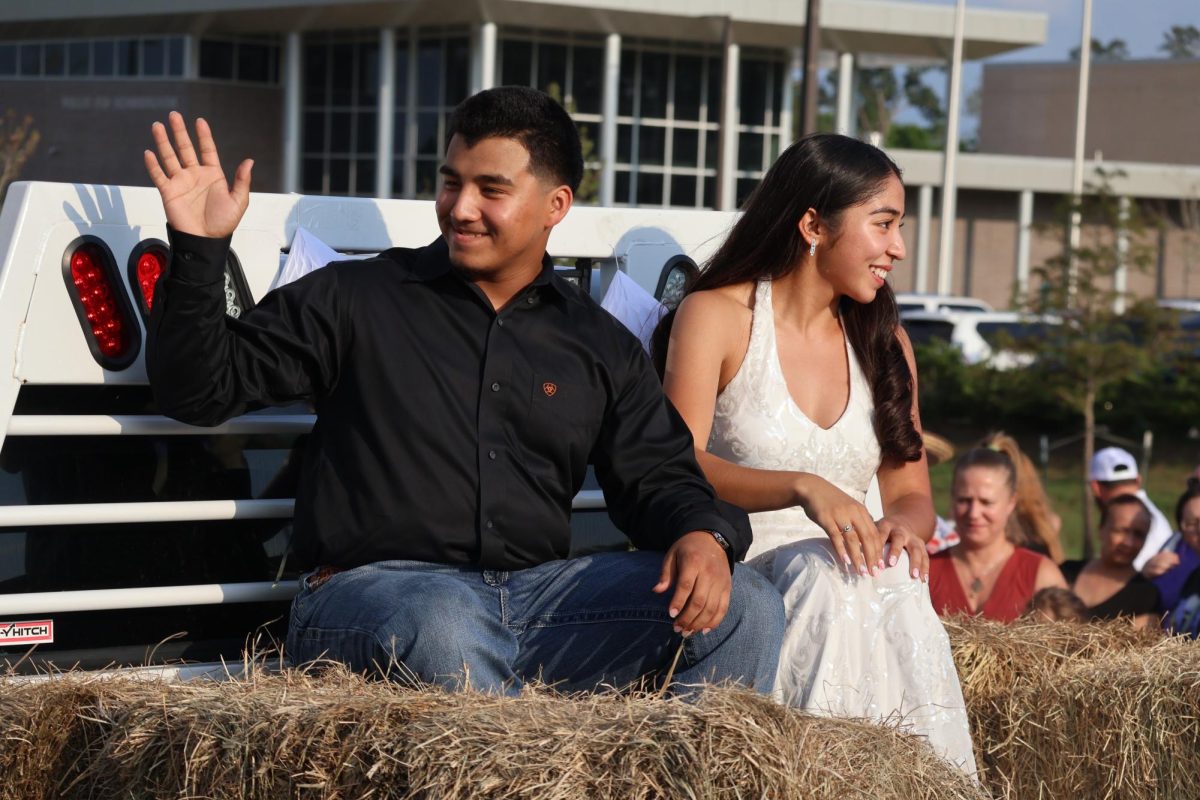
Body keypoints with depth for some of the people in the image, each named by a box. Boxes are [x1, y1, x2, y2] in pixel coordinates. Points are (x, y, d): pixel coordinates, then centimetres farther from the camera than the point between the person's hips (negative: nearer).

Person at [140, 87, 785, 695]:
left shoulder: (600, 346, 20)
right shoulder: (355, 299, 10)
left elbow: (658, 475, 19)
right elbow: (200, 388, 7)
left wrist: (704, 535, -5)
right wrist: (198, 250, -7)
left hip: (537, 591, 4)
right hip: (371, 585, -4)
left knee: (743, 606, -16)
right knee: (444, 625, -41)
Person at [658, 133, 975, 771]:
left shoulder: (884, 342, 19)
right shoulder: (715, 315, 2)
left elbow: (912, 495, 15)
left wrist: (903, 525, -12)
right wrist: (803, 488, -30)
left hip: (845, 570, 4)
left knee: (892, 576, -33)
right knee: (822, 572, -37)